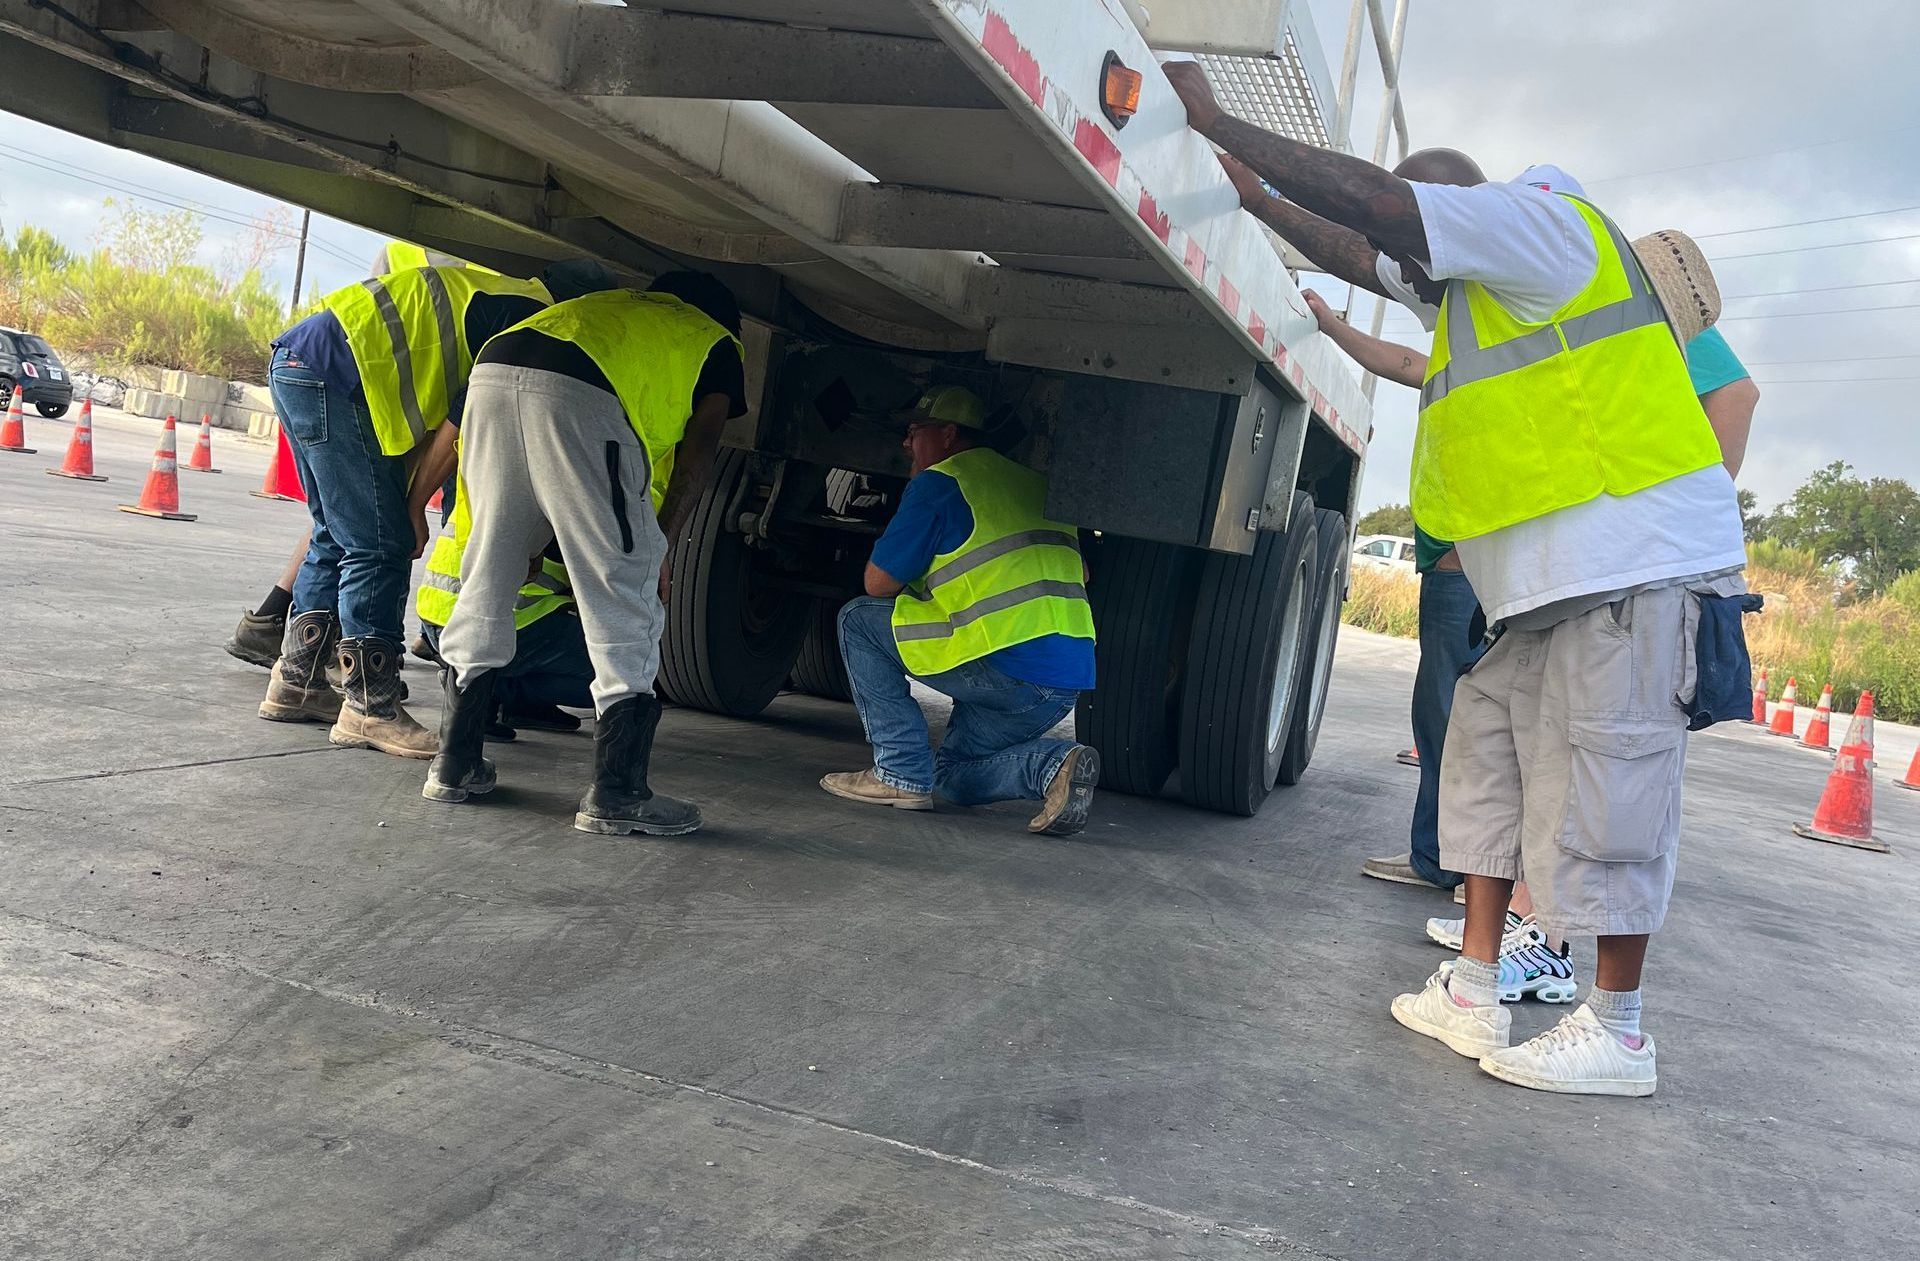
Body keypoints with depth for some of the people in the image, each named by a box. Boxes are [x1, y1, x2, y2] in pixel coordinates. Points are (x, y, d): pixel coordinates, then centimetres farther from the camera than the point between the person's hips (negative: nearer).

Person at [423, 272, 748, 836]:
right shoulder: (716, 342, 28)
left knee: (485, 581, 15)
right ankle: (618, 793, 1)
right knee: (625, 598, 1)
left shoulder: (615, 303, 42)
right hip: (579, 395, -6)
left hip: (493, 374, 6)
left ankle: (455, 764, 21)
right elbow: (698, 447, 12)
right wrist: (662, 543, 14)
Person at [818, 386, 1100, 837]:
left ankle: (900, 773, 3)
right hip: (1070, 680, 8)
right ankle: (1054, 763, -1)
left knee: (859, 620, 9)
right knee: (955, 775, 26)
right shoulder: (1036, 484, 22)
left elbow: (879, 584, 1)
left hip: (1004, 666, -8)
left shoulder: (938, 483, 0)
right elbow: (1080, 575, 30)